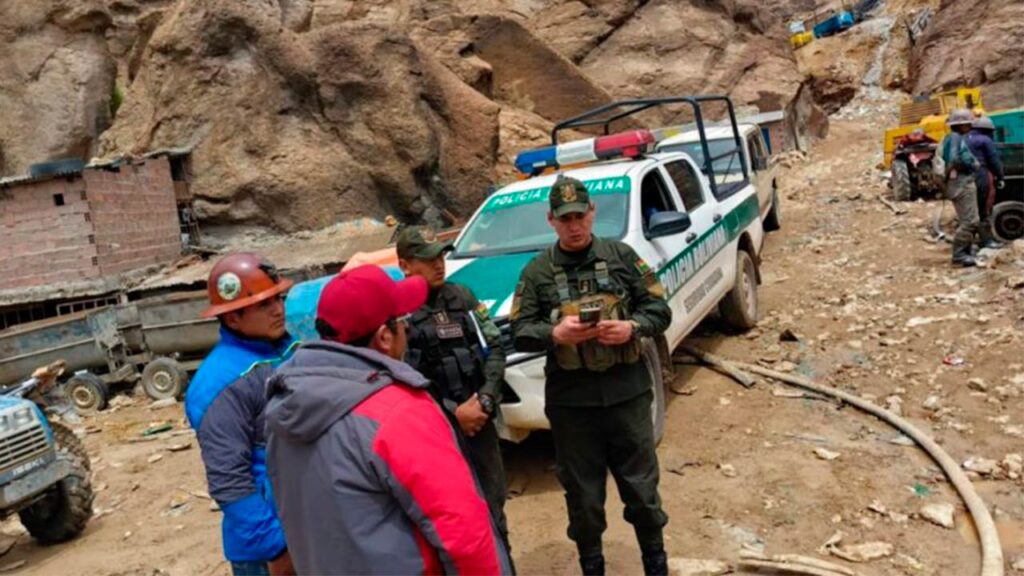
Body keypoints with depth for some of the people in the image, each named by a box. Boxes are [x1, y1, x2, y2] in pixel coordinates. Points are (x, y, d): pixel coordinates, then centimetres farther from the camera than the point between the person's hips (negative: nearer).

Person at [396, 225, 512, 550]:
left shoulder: (462, 297, 6)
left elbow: (494, 348, 5)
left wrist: (485, 399, -9)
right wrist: (452, 413, -15)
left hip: (481, 421, 5)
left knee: (493, 504, 18)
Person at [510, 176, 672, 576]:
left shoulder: (621, 256, 3)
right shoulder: (537, 271, 2)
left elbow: (660, 309, 4)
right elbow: (519, 332, -1)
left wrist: (632, 327, -15)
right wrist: (555, 334, -20)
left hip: (627, 392, 0)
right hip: (570, 401, 0)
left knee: (642, 487, 13)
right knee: (582, 496, 13)